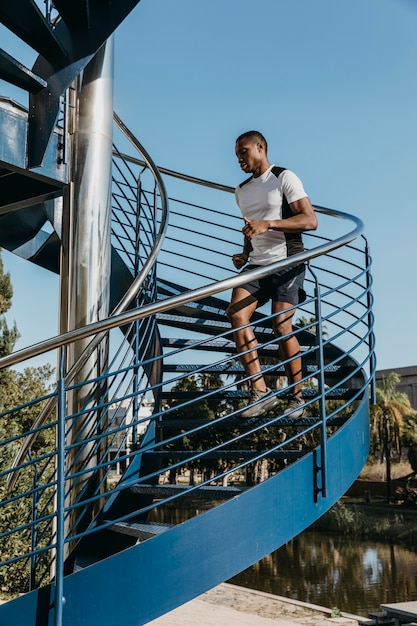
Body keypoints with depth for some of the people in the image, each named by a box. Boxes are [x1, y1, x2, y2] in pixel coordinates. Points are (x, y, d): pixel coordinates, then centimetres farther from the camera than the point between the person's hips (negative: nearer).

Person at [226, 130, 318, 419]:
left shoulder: (284, 178, -2)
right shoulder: (241, 191, 20)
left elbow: (311, 220, -12)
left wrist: (268, 224, -23)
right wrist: (244, 255, 10)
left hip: (286, 263, -6)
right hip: (256, 265, 6)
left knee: (282, 326, -11)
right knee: (236, 313, -18)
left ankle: (297, 397, 3)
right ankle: (261, 392, -19)